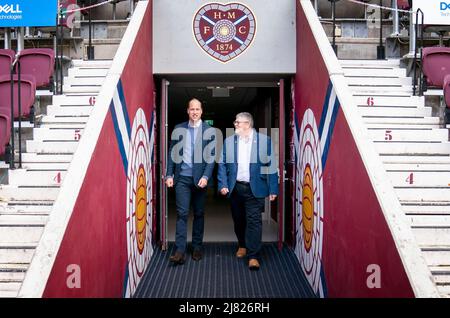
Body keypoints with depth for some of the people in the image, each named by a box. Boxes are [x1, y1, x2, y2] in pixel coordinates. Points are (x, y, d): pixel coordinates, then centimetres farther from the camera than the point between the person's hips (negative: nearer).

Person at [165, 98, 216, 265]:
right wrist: (169, 175, 1)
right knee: (182, 213, -4)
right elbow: (172, 153, 8)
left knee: (199, 214, 9)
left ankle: (197, 248, 20)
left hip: (200, 178, -1)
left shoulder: (209, 130, 0)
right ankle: (180, 251, -4)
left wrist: (205, 176, -13)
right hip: (182, 178, 1)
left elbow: (211, 156, -3)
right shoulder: (178, 129, 7)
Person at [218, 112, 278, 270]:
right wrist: (223, 185, -4)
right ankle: (242, 245, 37)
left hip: (254, 189, -3)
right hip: (235, 188, 3)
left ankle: (253, 256, -1)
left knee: (254, 221, -6)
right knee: (238, 220, 14)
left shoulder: (264, 140, -1)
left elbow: (271, 166, -2)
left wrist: (273, 189, -5)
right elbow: (222, 164, 7)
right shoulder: (229, 141, 7)